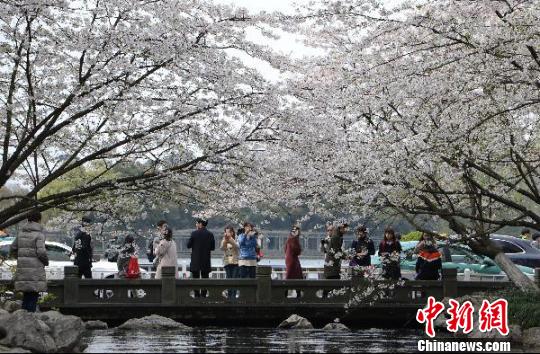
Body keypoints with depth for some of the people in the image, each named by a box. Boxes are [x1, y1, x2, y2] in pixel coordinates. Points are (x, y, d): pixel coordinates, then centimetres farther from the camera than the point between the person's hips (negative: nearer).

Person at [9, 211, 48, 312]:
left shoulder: (21, 233, 10)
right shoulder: (39, 234, -9)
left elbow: (12, 249, 13)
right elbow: (41, 252, -17)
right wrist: (46, 262, 1)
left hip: (22, 270, 6)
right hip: (35, 270, -6)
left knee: (26, 295, 14)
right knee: (33, 296, -2)